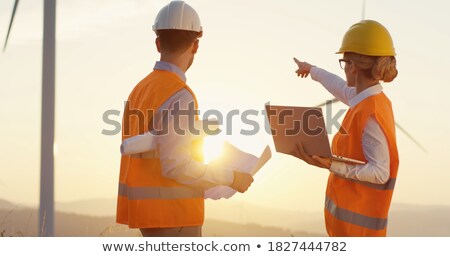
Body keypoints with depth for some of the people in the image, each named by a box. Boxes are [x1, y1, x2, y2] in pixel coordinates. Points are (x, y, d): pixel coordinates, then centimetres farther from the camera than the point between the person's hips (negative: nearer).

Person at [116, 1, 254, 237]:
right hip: (172, 212, -9)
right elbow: (176, 165, -22)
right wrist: (230, 177, -10)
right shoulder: (179, 96, -17)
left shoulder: (141, 90, 13)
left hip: (149, 209, 9)